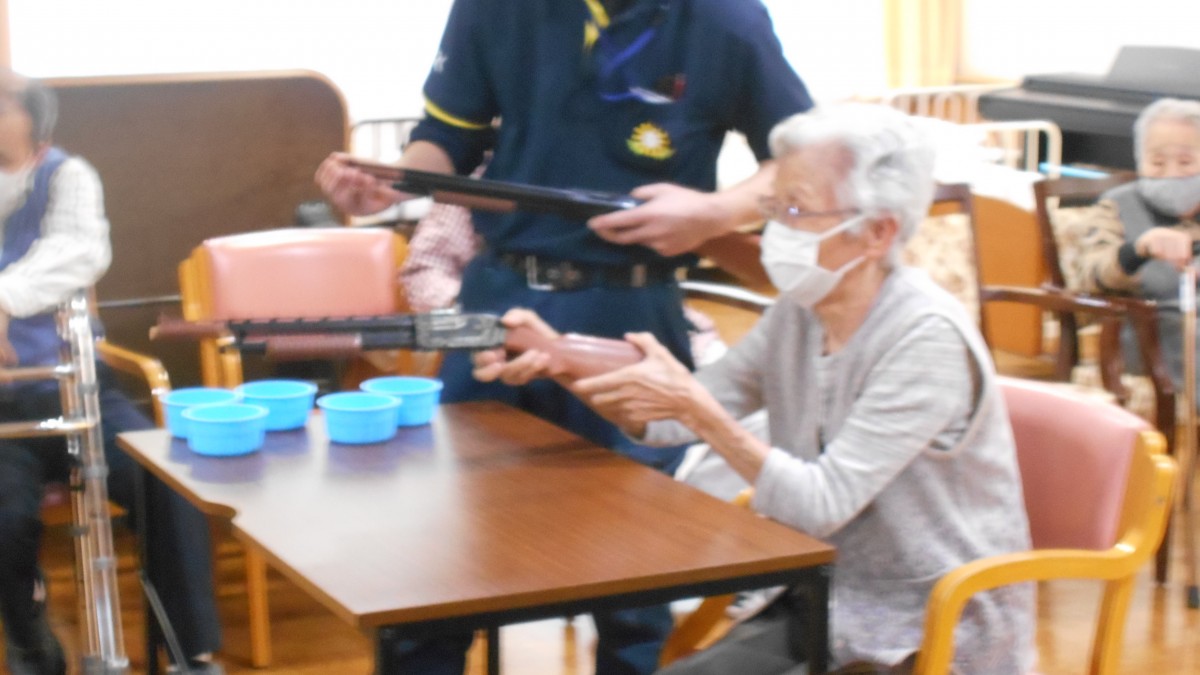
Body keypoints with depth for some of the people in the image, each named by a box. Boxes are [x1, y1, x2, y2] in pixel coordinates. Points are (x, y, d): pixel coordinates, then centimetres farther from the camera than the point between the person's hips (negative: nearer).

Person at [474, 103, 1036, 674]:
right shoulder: (800, 313, 1)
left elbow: (822, 504, -24)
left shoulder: (927, 338, -21)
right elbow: (676, 419, 2)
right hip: (832, 609, 7)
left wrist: (696, 407, -30)